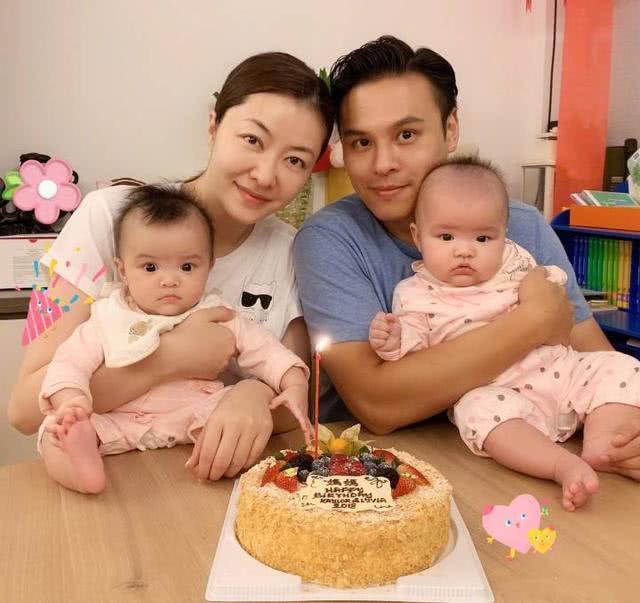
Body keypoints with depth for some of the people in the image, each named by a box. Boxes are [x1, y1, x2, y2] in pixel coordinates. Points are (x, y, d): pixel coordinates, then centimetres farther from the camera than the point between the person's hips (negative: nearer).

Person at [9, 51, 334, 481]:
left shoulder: (293, 253, -3)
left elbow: (299, 404, -2)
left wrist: (259, 395, -24)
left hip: (222, 478, 3)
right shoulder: (112, 216, -12)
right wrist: (170, 356, -22)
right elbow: (25, 406, -14)